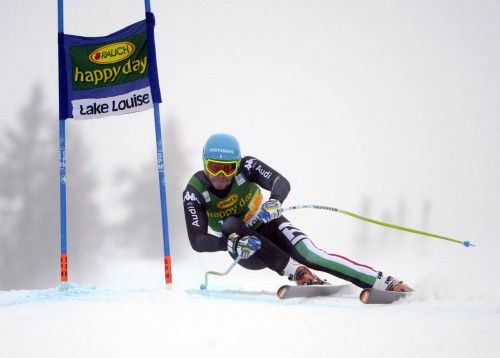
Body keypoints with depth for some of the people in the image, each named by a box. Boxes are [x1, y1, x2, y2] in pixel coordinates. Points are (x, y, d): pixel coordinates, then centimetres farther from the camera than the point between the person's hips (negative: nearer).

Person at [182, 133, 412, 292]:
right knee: (231, 225, -33)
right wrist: (230, 243, -45)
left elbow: (281, 182, -34)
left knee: (313, 256, -26)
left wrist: (275, 200, -57)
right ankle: (297, 273, -37)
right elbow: (198, 241, -27)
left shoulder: (246, 167, -19)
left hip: (268, 226, 0)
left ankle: (384, 283, -33)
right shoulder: (194, 192, -20)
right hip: (245, 251, 0)